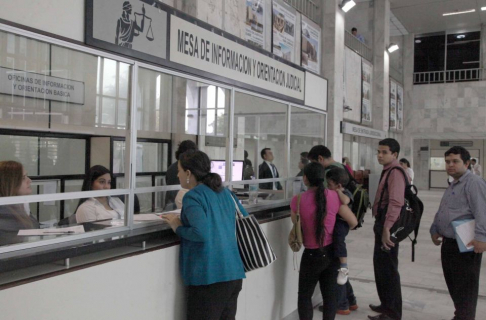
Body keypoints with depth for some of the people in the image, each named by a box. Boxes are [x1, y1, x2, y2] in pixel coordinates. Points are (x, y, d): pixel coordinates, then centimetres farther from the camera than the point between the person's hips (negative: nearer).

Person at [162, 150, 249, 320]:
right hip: (234, 272, 8)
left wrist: (178, 227, -8)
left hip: (209, 275, -8)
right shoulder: (225, 192, 12)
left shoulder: (192, 196, -11)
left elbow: (202, 233, -24)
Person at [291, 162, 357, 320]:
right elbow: (353, 222, -1)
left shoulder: (298, 200, -13)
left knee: (305, 295, 13)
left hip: (312, 254, -3)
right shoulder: (334, 196, -8)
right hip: (332, 252, 3)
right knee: (330, 294, 13)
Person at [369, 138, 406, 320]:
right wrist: (381, 226, 17)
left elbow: (396, 203, -30)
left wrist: (387, 229, -36)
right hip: (382, 223, 10)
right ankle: (387, 304, 35)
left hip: (388, 225, -10)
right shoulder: (387, 171, 15)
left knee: (388, 268, -1)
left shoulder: (395, 172, -18)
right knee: (380, 265, 20)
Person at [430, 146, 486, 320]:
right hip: (448, 243, 10)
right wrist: (434, 230, 18)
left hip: (466, 246, -10)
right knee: (452, 284, 19)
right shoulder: (452, 185, 18)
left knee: (465, 287, 1)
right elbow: (441, 211, 26)